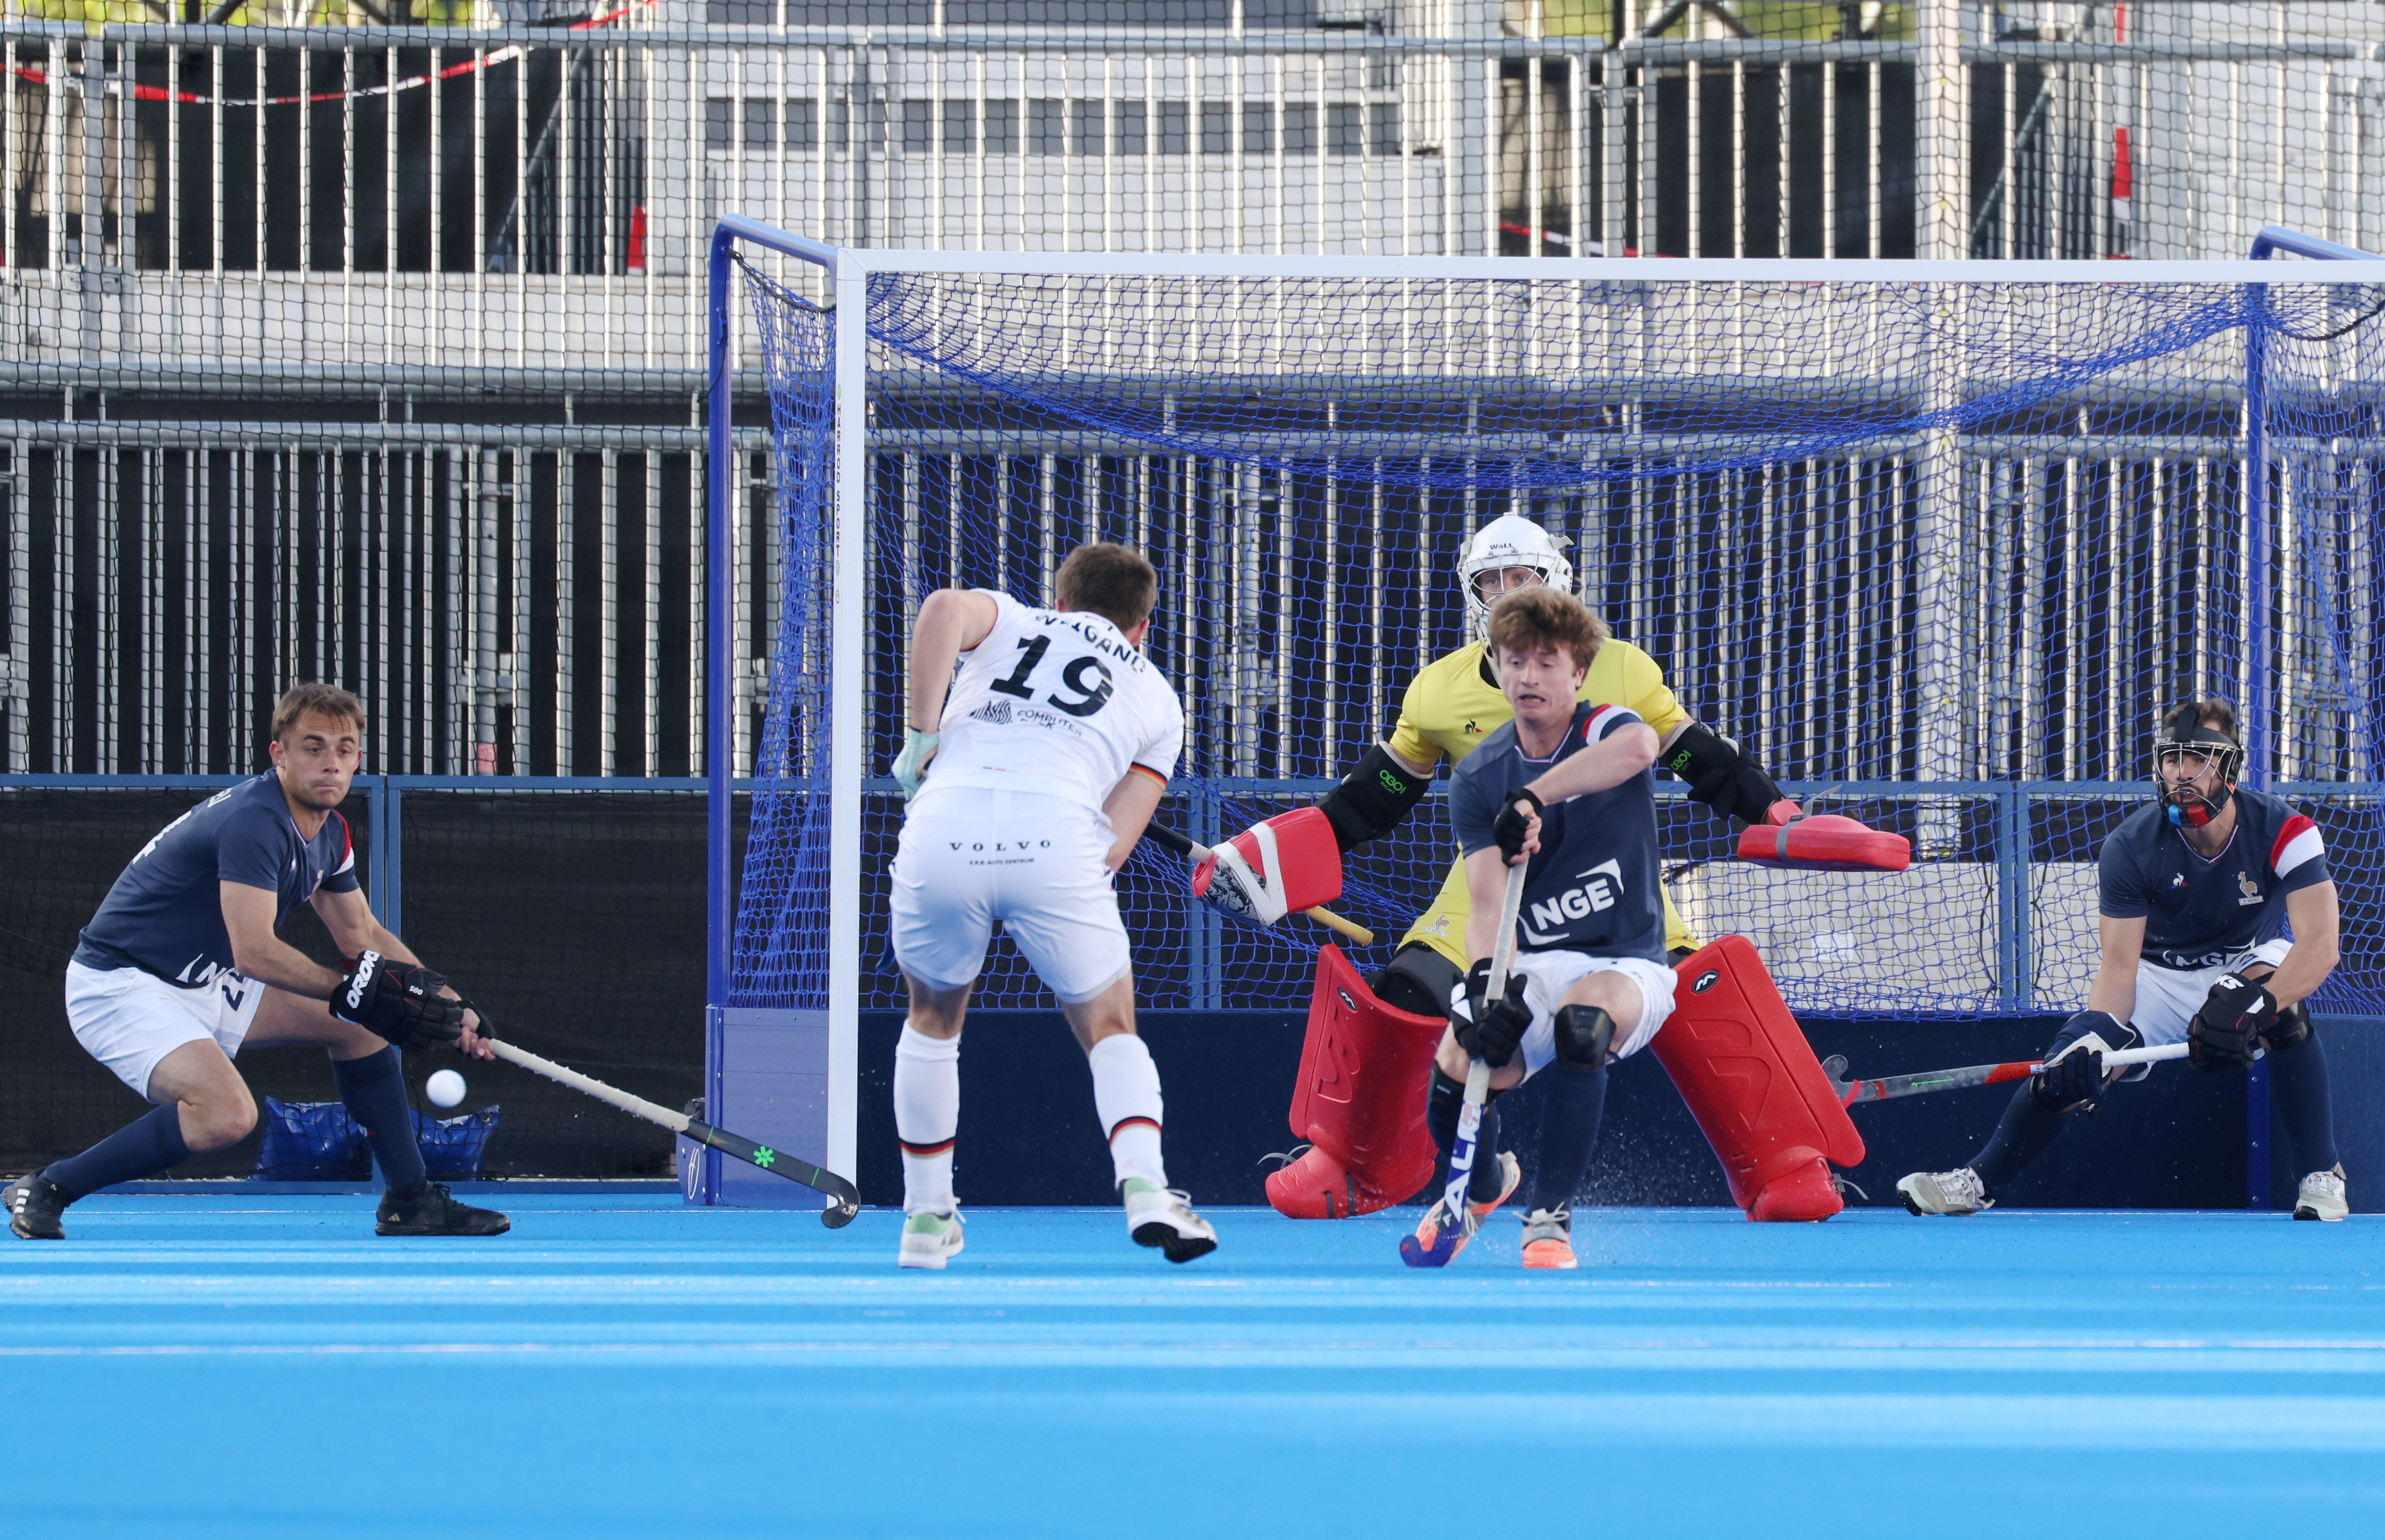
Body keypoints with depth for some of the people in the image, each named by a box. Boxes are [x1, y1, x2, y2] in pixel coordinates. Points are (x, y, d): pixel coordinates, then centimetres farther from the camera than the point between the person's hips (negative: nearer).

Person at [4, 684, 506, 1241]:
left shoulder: (330, 834, 6)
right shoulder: (255, 821, -24)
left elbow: (363, 935, 19)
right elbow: (254, 952, -31)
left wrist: (447, 1005, 9)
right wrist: (352, 991, -31)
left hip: (210, 985, 10)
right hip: (120, 985, -10)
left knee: (360, 1027, 10)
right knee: (226, 1112, -32)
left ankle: (410, 1200, 19)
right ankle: (46, 1190, -18)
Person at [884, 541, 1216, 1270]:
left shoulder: (1008, 621, 28)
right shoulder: (1157, 698, 29)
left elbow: (944, 609, 2)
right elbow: (1115, 845, 16)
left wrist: (922, 738, 5)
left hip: (942, 824, 1)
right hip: (1059, 836, -1)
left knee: (933, 1020, 25)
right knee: (1110, 1030, 16)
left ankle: (927, 1217, 28)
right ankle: (1144, 1184, -9)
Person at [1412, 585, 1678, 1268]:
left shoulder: (1605, 729, -7)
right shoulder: (1477, 779, 3)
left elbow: (1639, 746, -36)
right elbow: (1486, 906, -8)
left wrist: (1533, 797, -42)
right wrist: (1487, 982, -28)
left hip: (1626, 964, -3)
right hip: (1534, 966, 3)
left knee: (1583, 1022, -38)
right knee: (1457, 1070, -23)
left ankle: (1550, 1217, -22)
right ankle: (1484, 1183, 15)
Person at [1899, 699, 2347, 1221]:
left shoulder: (2282, 831, -26)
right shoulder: (2131, 846, -21)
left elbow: (2319, 946, -36)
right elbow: (2119, 965, -22)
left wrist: (2251, 1006, -51)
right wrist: (2100, 1029, -42)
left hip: (2252, 962, -1)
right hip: (2161, 976, 2)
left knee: (2282, 1007, -35)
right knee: (2072, 1066, -18)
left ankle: (2323, 1177, -26)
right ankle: (1979, 1182, -1)